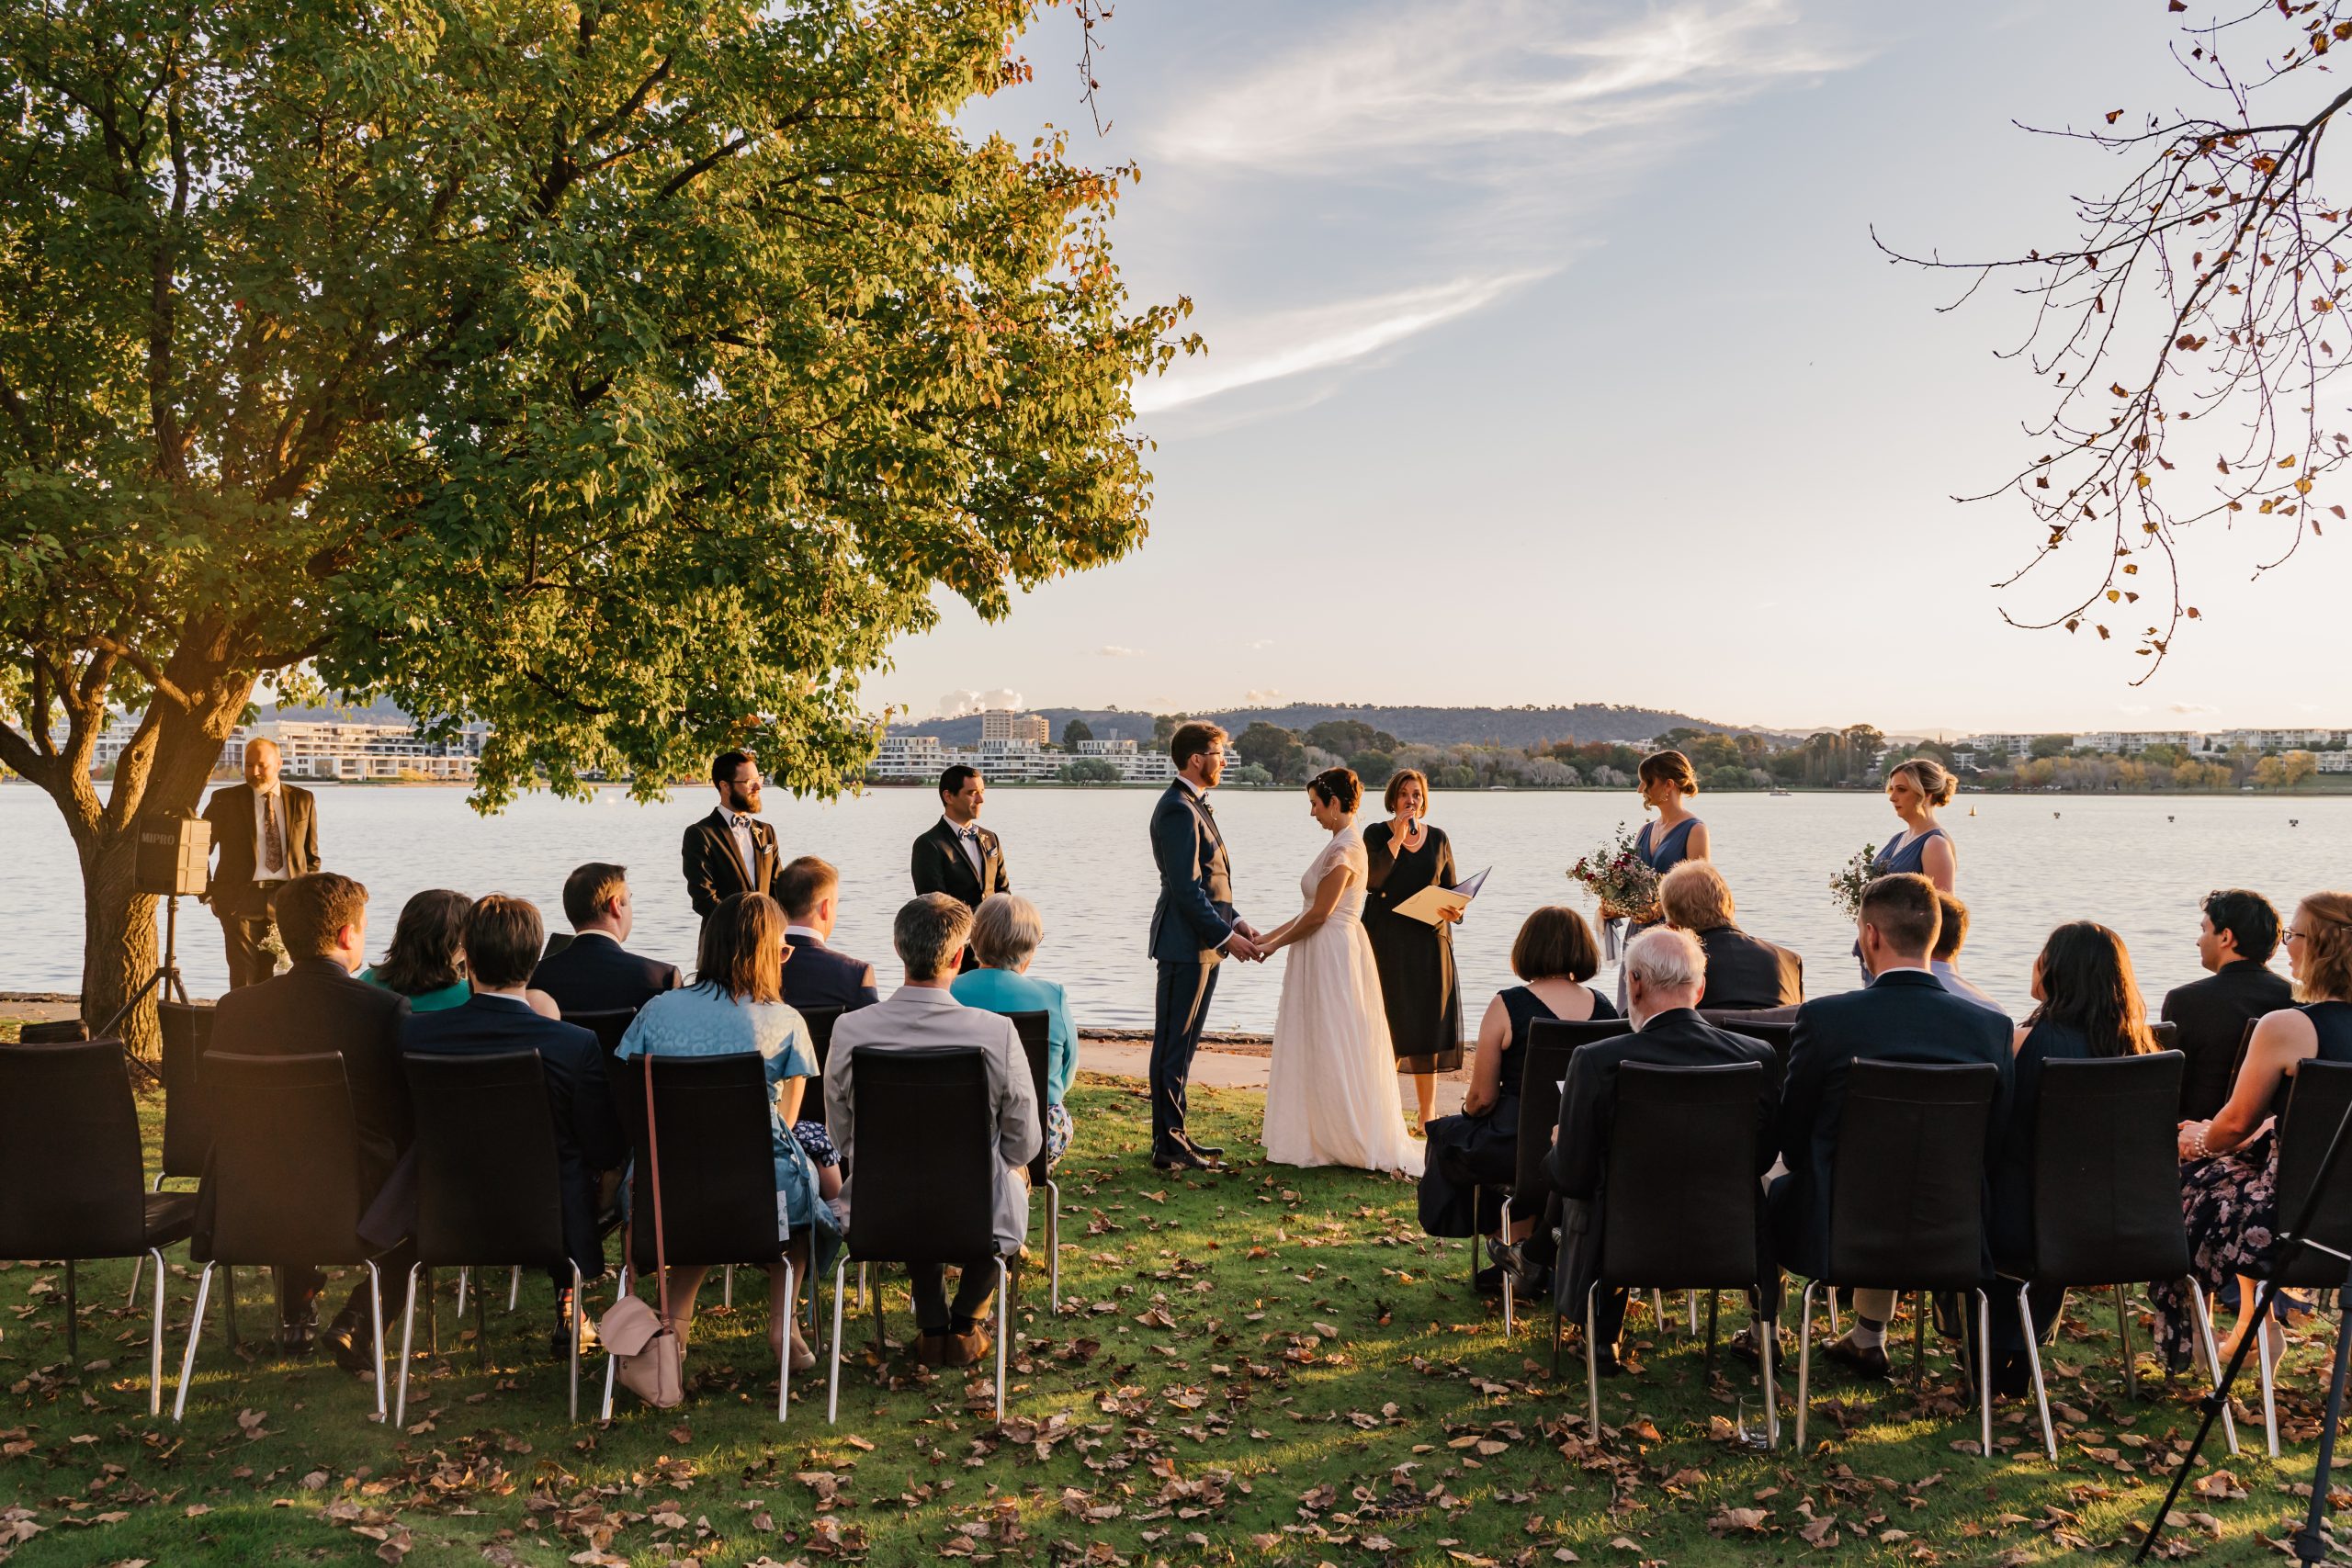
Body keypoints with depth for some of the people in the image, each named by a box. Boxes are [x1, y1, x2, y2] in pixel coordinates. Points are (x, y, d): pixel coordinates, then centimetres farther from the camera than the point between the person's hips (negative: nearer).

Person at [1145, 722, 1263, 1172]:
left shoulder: (1194, 807, 17)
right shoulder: (1179, 811, -16)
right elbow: (1186, 888, -21)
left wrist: (1235, 921, 11)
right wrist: (1226, 936, -18)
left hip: (1202, 946, 10)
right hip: (1185, 945, -10)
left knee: (1182, 1045, 15)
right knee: (1173, 1046, -4)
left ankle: (1174, 1134, 23)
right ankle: (1168, 1146, 1)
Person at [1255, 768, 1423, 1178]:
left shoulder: (1345, 849, -19)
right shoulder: (1342, 844, 12)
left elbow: (1318, 915, -19)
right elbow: (1313, 912, 15)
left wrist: (1275, 944, -6)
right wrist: (1267, 936, 14)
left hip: (1334, 957, -10)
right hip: (1325, 957, 10)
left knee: (1332, 1053, -2)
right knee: (1320, 1051, 13)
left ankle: (1361, 1144, 5)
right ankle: (1322, 1139, 19)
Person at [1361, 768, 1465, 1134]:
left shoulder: (1438, 838, 11)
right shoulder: (1377, 834, 1)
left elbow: (1451, 890, 13)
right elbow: (1372, 880, -15)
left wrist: (1453, 910, -9)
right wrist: (1398, 837, -16)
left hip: (1430, 939, 3)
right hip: (1387, 940, -3)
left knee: (1428, 1025, 2)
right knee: (1389, 1025, -2)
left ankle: (1426, 1115, 9)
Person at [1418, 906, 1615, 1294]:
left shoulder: (1508, 1005, -15)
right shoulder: (1604, 1008, -3)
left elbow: (1482, 1097, -10)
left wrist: (1469, 1108, 14)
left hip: (1519, 1150, -5)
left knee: (1449, 1136, 25)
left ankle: (1512, 1237, 29)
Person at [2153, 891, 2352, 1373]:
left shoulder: (2284, 1028, -20)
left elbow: (2237, 1124, -8)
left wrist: (2199, 1141, 14)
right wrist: (2214, 1134, 21)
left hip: (2297, 1217, -7)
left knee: (2186, 1181, 18)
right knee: (2246, 1160, 31)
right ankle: (2253, 1323, 36)